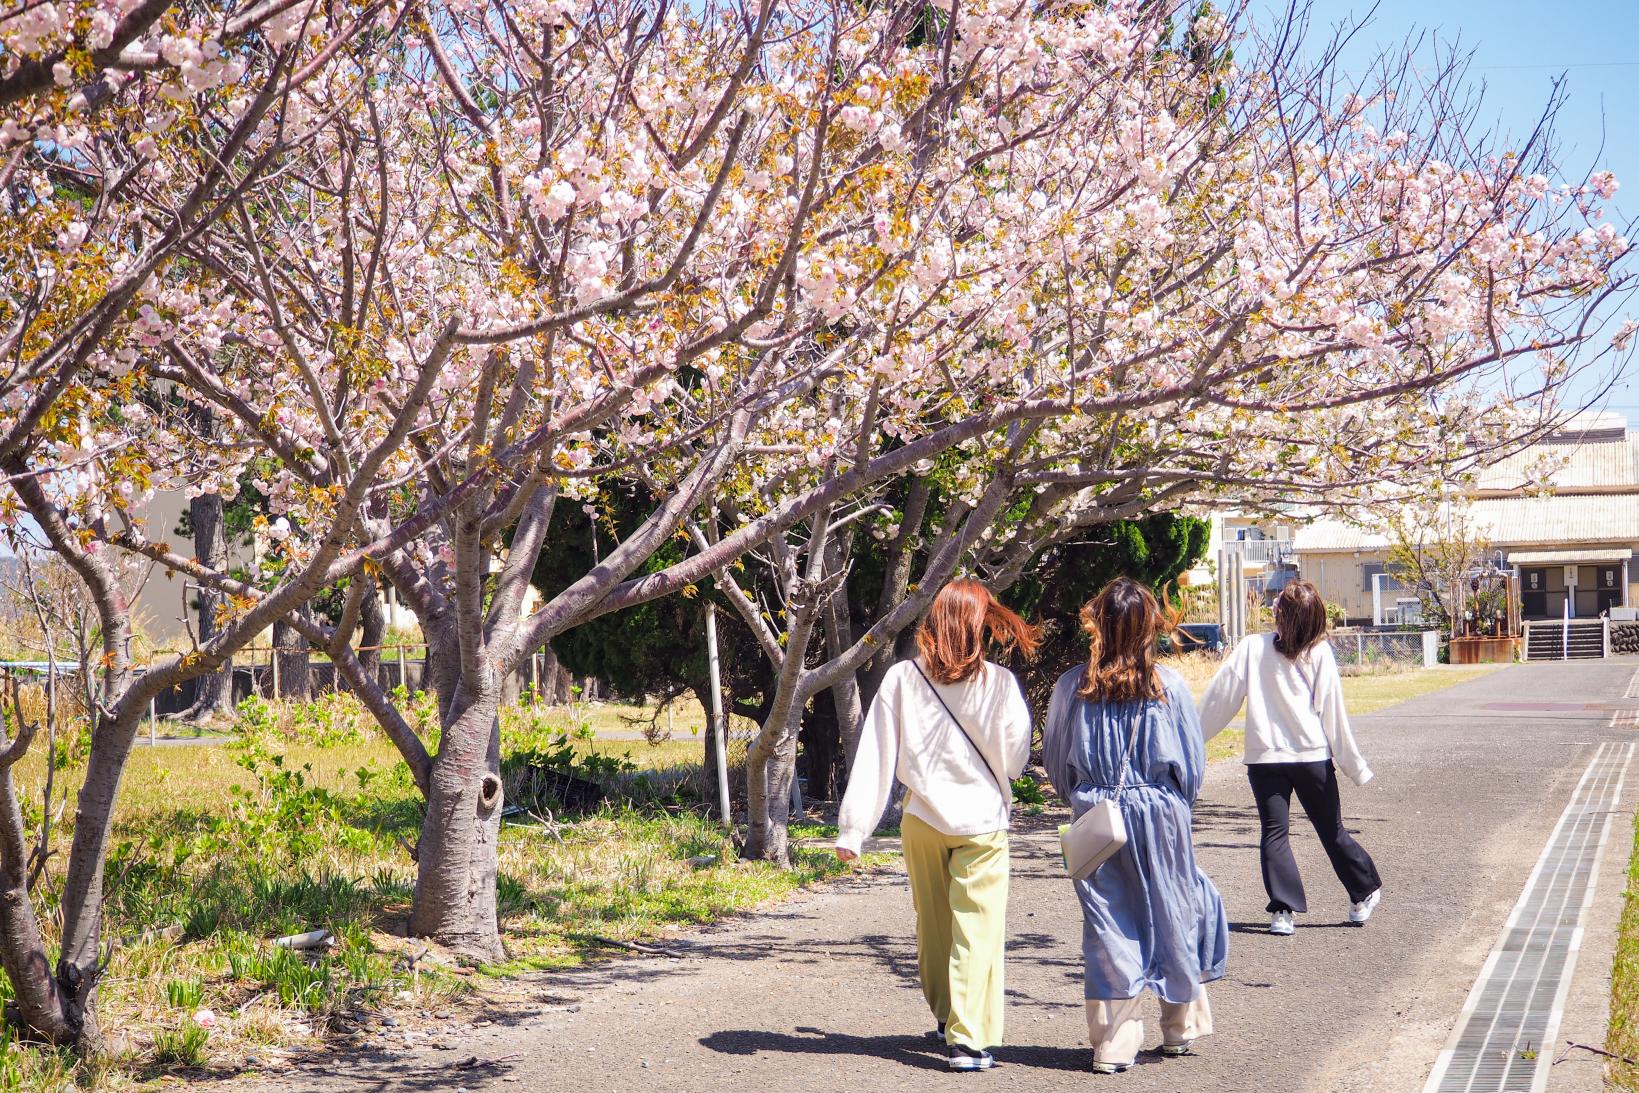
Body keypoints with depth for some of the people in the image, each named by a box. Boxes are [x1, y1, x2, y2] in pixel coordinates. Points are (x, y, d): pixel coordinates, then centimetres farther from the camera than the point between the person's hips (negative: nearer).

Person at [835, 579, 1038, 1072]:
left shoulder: (901, 679, -6)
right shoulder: (999, 683, -11)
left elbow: (874, 755, -6)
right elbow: (1016, 755, -3)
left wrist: (852, 828, -4)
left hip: (921, 820, 3)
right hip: (981, 821, -3)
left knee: (932, 926, 18)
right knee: (976, 930, 1)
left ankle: (947, 1018, 33)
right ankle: (968, 1039, -5)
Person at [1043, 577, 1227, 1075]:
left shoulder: (1073, 687, -6)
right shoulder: (1169, 686, -9)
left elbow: (1055, 759, 4)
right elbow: (1193, 763, -1)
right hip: (1160, 816, -1)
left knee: (1108, 928, 7)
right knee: (1173, 918, 16)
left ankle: (1113, 1043, 7)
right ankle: (1180, 1027, 27)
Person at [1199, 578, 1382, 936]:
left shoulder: (1253, 648, -6)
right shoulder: (1320, 654, -5)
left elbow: (1221, 698, -3)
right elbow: (1333, 713, -2)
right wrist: (1355, 766, 6)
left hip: (1265, 758, -1)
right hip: (1313, 756, 1)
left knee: (1275, 834, 4)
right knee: (1332, 830, 15)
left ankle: (1282, 911, -3)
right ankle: (1364, 896, 26)